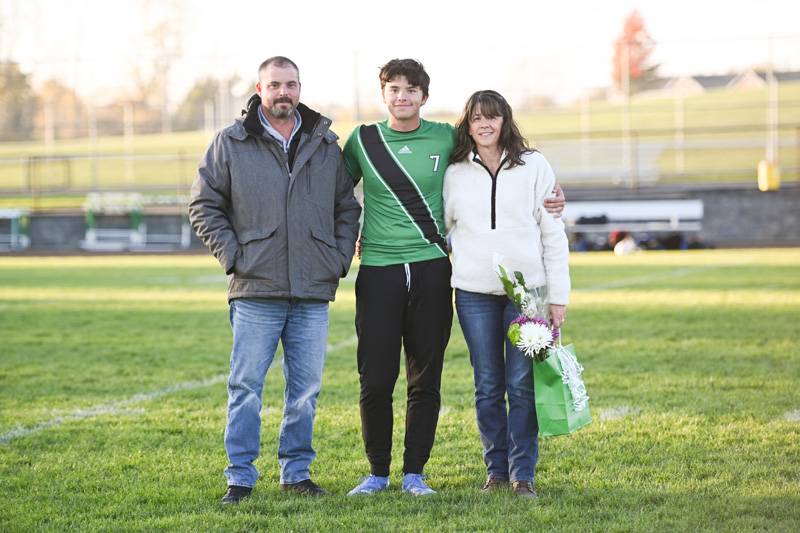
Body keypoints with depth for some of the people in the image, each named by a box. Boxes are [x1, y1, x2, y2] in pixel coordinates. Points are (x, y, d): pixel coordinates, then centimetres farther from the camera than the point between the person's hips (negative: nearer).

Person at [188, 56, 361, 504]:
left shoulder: (326, 145, 10)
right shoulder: (231, 144, 2)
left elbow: (348, 207, 18)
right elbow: (204, 206, 6)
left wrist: (340, 258, 6)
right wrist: (233, 256, -3)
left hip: (314, 292, 3)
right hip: (256, 291, -2)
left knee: (306, 387, 6)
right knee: (246, 386, -2)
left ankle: (297, 471, 18)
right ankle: (241, 477, 5)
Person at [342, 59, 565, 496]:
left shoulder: (446, 139, 5)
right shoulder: (362, 140, 5)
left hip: (431, 270, 1)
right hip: (378, 271, 0)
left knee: (425, 380, 3)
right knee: (375, 379, -1)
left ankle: (414, 473, 13)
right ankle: (377, 472, 13)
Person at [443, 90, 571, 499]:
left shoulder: (534, 166, 2)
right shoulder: (455, 173, 7)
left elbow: (553, 233, 2)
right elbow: (438, 227, 17)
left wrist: (558, 295, -2)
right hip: (474, 292, 2)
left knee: (522, 385, -4)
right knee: (488, 386, 6)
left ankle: (523, 473, 2)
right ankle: (496, 470, 15)